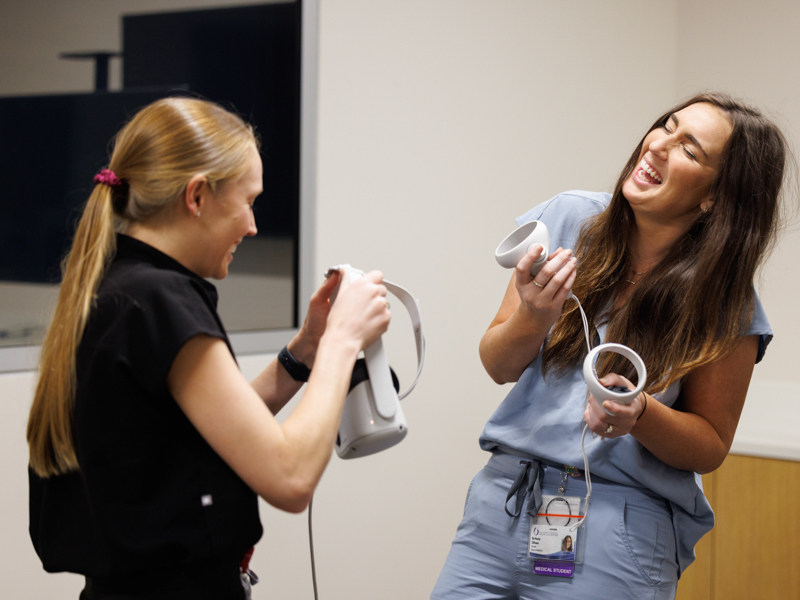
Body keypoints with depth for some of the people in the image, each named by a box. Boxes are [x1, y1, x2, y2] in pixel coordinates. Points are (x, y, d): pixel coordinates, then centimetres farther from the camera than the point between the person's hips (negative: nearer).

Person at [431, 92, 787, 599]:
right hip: (506, 495, 3)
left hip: (621, 524, -3)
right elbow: (499, 366, 5)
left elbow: (710, 446, 0)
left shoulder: (727, 306, -7)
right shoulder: (568, 219, 0)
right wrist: (531, 320, -16)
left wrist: (640, 414, -19)